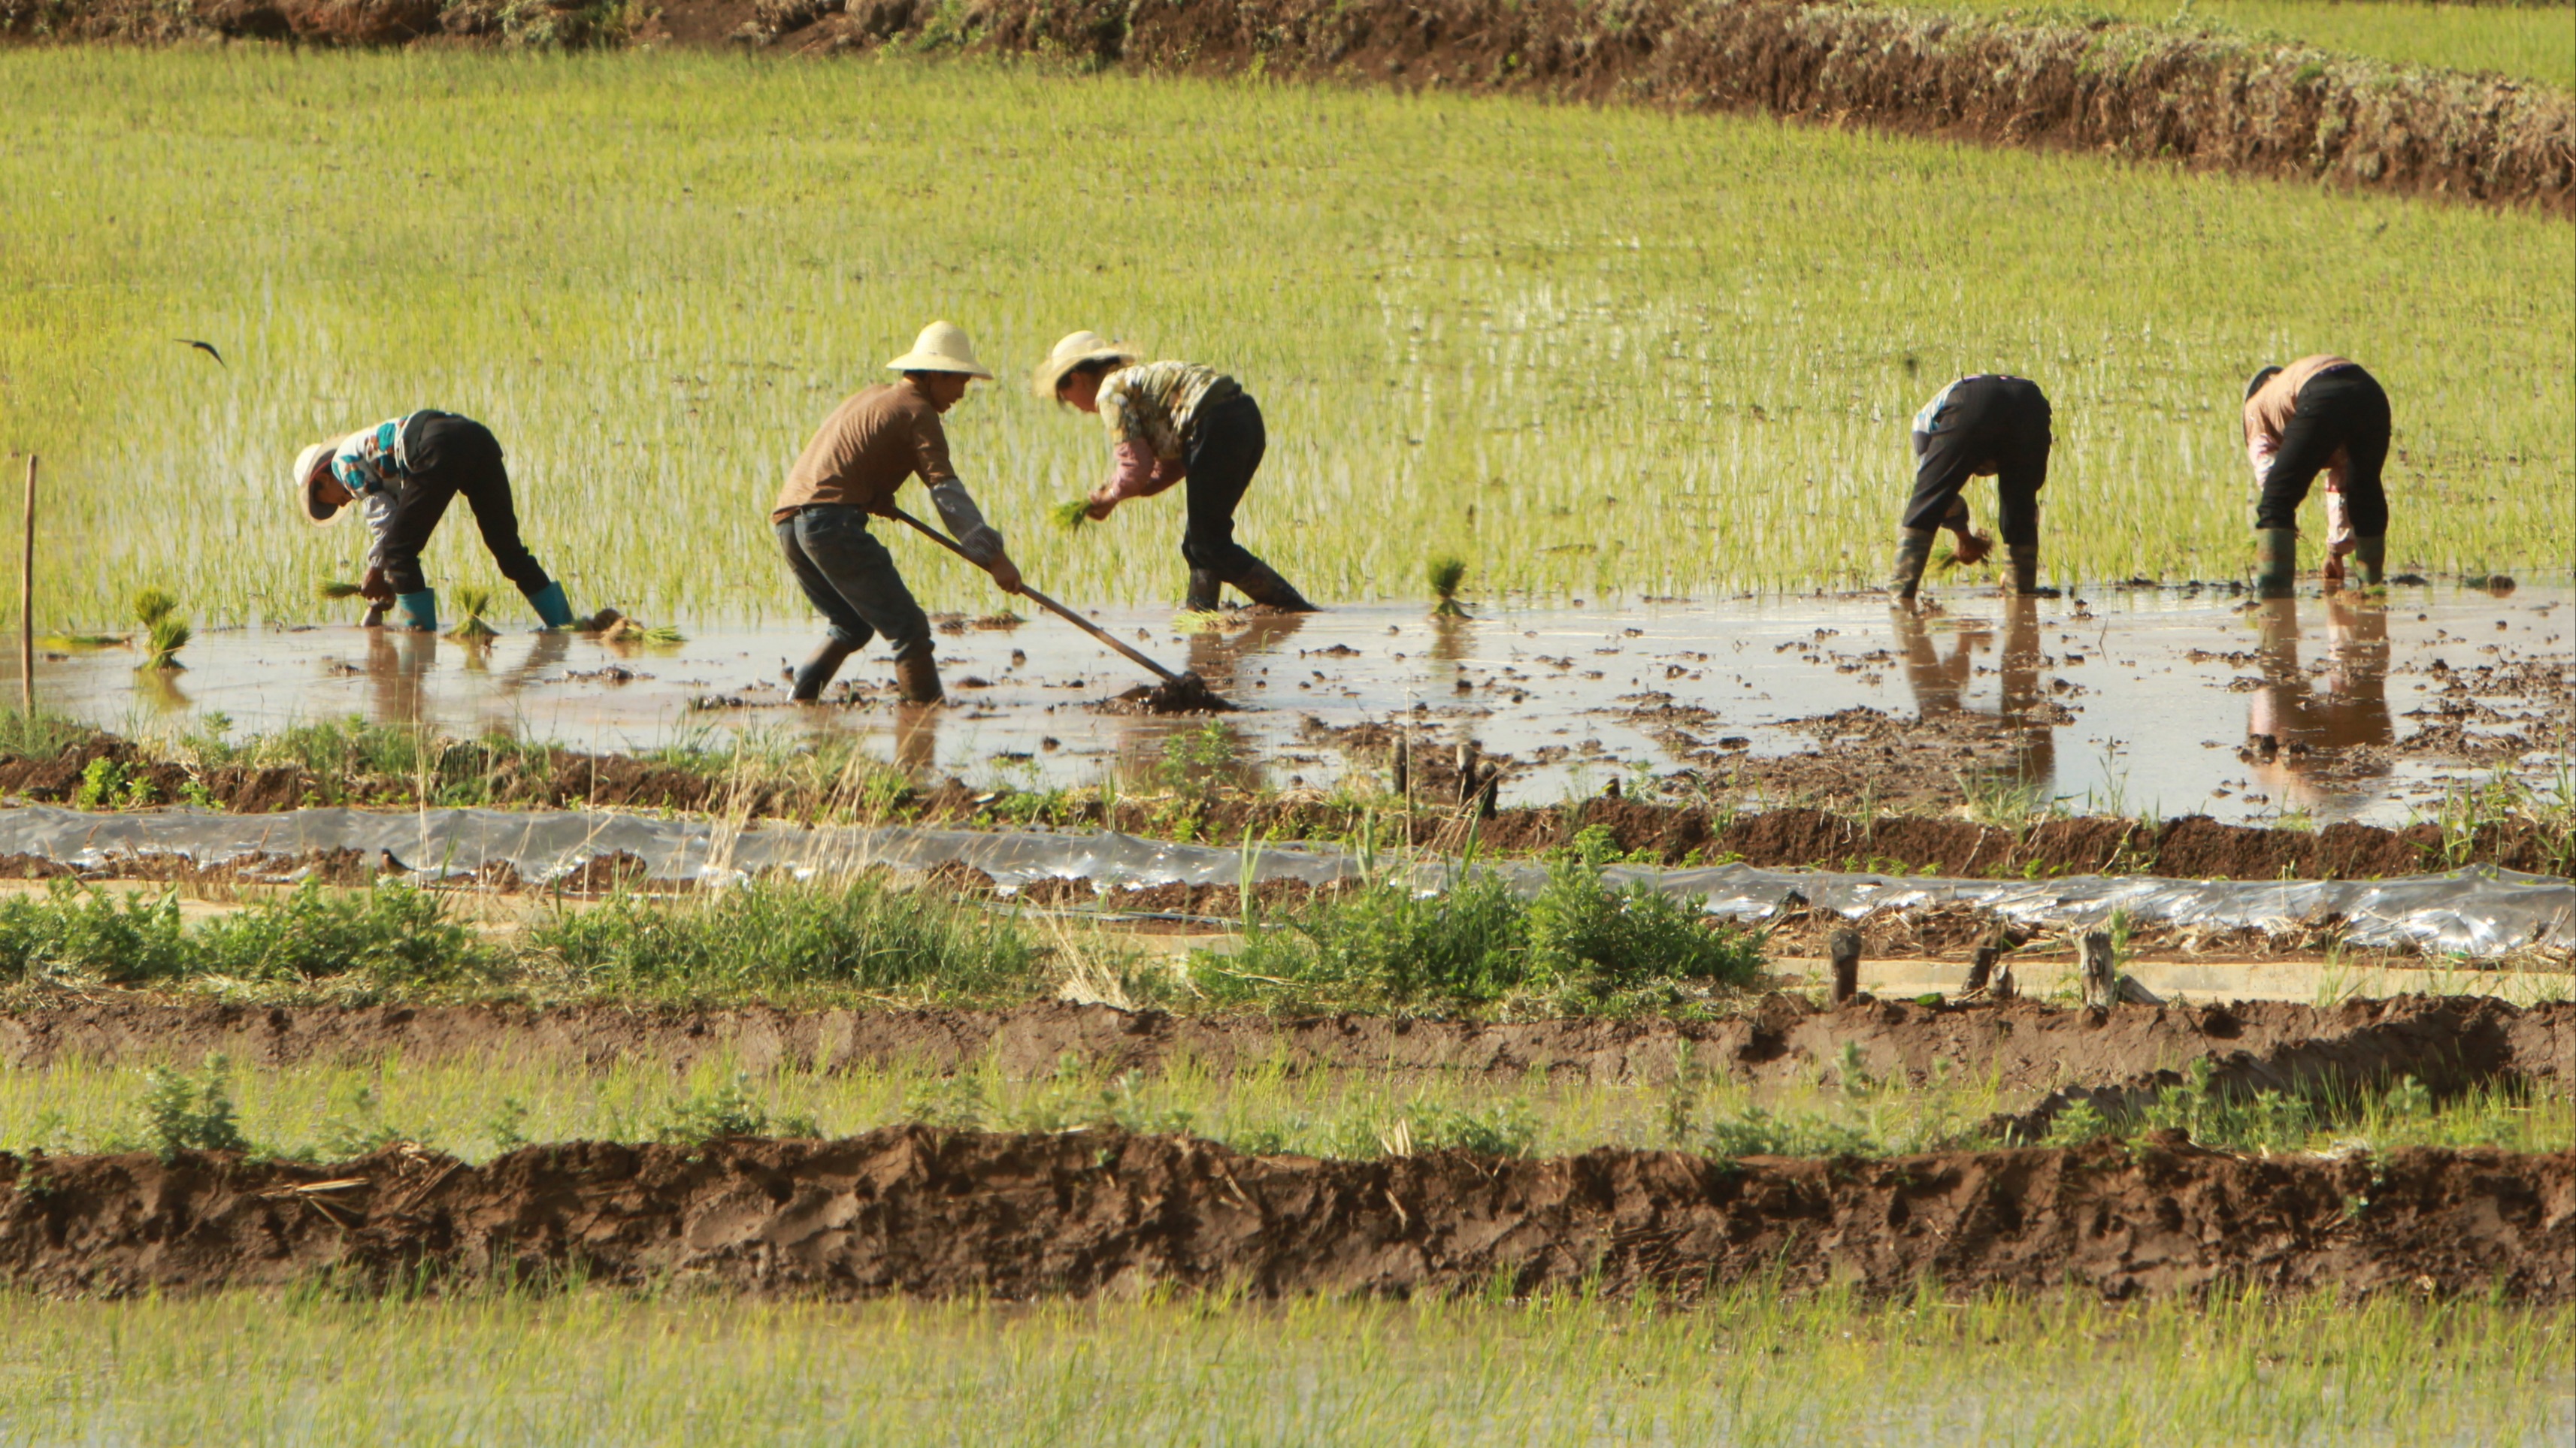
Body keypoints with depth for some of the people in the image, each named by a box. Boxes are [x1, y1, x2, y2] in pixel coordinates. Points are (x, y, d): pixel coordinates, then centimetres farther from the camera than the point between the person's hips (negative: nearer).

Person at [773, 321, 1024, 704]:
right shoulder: (917, 411, 0)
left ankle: (798, 701, 10)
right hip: (831, 521, -9)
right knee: (908, 629, -7)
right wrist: (993, 556, -15)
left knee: (851, 627, 24)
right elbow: (947, 491, -10)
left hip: (788, 521, 9)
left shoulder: (871, 396, 28)